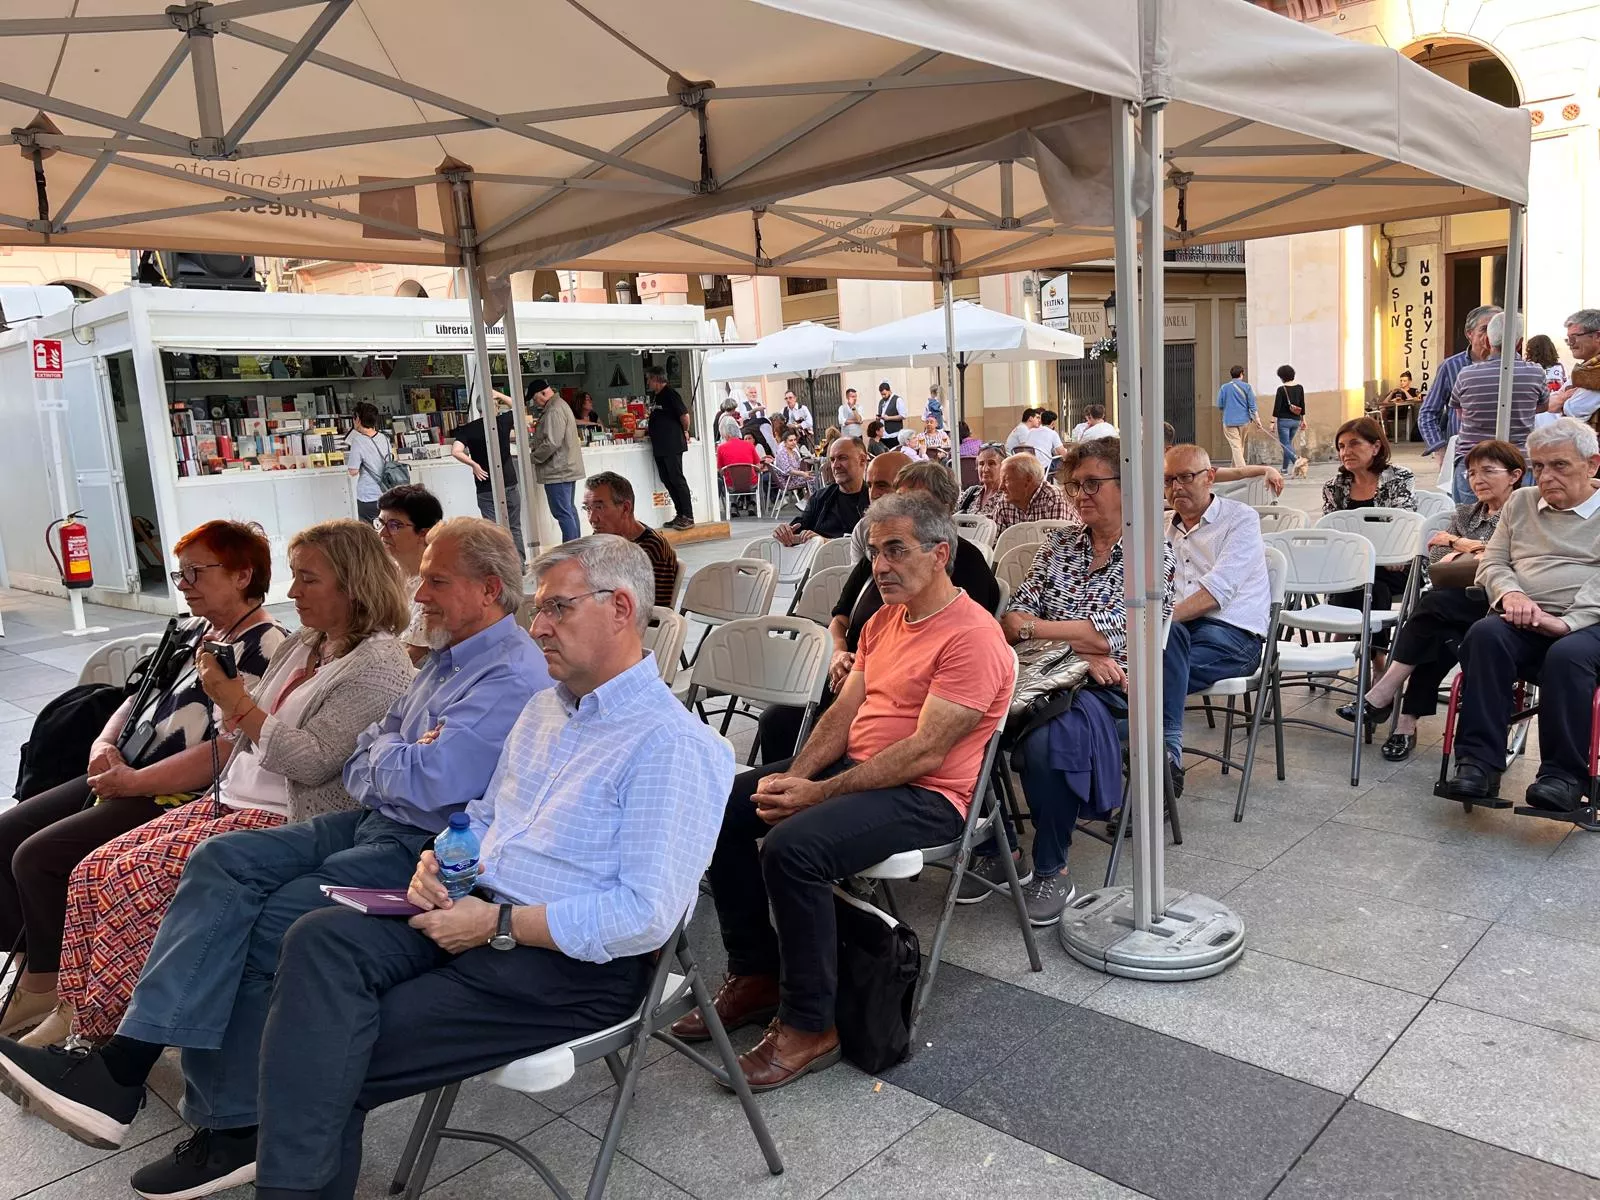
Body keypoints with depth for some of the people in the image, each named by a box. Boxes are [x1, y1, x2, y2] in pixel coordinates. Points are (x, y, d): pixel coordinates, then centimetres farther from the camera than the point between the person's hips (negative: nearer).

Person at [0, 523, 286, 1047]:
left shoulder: (263, 649, -15)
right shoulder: (195, 635, 15)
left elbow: (228, 750, -24)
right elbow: (139, 695, 22)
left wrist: (135, 781, -20)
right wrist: (105, 744, 2)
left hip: (176, 797, -10)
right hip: (125, 777, 10)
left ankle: (52, 994, 1)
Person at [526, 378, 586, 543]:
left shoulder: (554, 411, -18)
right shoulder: (560, 405, 17)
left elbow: (552, 443, -23)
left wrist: (533, 458, -11)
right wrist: (531, 443, 13)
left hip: (558, 471, -11)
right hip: (567, 468, 11)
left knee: (562, 512, -9)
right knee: (569, 510, 15)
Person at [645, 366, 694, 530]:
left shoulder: (670, 393, -11)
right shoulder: (654, 396, 16)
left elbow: (684, 415, -14)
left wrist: (685, 432, -1)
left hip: (672, 445, -9)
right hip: (659, 446, 9)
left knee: (677, 479, -8)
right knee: (667, 480, 10)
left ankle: (688, 516, -4)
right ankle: (680, 515, 15)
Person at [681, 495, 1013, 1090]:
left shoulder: (972, 637, -17)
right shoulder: (884, 619, 12)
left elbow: (924, 753, -23)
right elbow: (844, 711, 9)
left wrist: (817, 793, -23)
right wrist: (792, 778, -8)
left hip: (926, 795, -9)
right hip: (854, 766, 10)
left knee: (792, 845, -30)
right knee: (724, 807, 1)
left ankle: (809, 1028, -13)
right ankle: (754, 974, 11)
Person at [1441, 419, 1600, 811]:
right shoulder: (1520, 503, 22)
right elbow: (1492, 563, 17)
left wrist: (1567, 622, -23)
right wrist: (1510, 593, -7)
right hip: (1523, 622, 3)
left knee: (1568, 655, -37)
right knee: (1485, 635, -30)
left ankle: (1565, 772, -24)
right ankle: (1479, 761, -30)